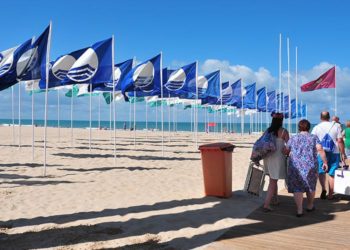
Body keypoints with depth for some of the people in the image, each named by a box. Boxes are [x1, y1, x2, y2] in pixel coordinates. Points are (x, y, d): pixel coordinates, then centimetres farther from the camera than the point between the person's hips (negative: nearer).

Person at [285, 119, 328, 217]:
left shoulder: (293, 139, 6)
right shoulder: (314, 138, 2)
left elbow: (286, 152, 9)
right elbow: (320, 149, -11)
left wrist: (291, 155, 30)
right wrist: (325, 162, -7)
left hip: (295, 166, 0)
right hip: (310, 166, 0)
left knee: (297, 188, 4)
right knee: (311, 186, 19)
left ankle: (299, 210, -4)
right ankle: (310, 206, 33)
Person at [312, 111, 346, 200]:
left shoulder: (316, 127, 2)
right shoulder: (336, 126, -1)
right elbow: (340, 141, -4)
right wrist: (343, 153, 2)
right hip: (334, 152, 0)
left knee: (321, 171, 12)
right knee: (332, 174, 6)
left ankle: (323, 189, -10)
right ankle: (330, 194, 10)